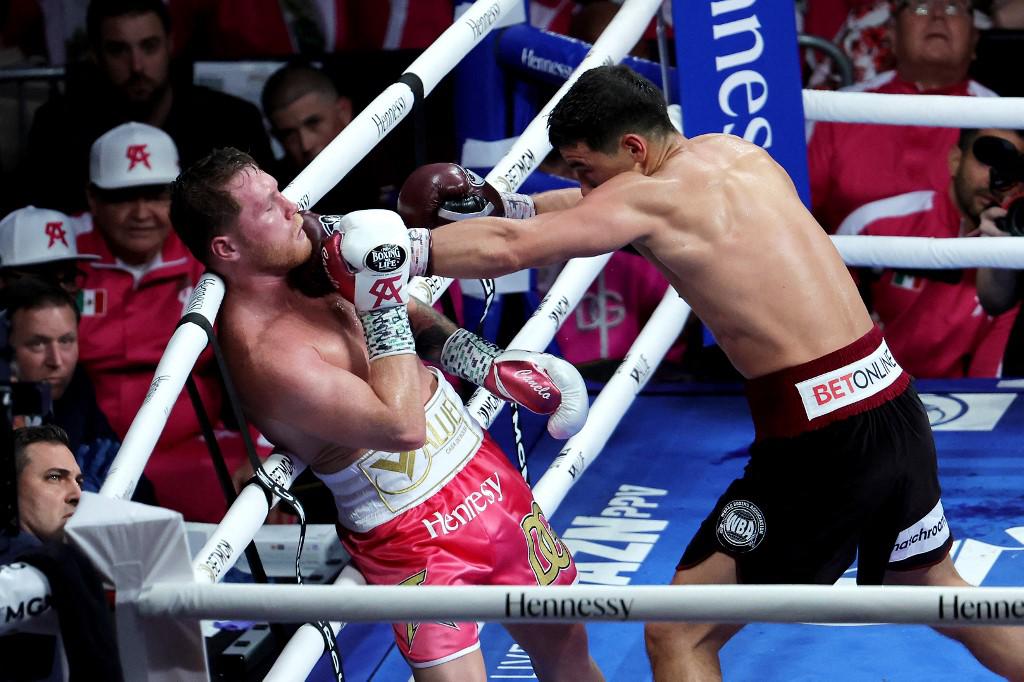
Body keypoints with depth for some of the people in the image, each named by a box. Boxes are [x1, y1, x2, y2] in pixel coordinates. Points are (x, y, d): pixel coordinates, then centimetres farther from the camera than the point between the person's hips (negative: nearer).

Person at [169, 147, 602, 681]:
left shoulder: (311, 258, -2)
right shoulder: (267, 354, -29)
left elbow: (409, 315, 17)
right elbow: (402, 427, -31)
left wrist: (491, 365, 6)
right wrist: (383, 308, -25)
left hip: (482, 471, 8)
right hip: (417, 532, -8)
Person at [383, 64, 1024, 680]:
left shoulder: (657, 194, -11)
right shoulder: (738, 153, 12)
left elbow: (507, 249, -19)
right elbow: (597, 209, 30)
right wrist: (501, 203, 22)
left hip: (820, 441, -9)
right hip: (896, 411, 9)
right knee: (938, 591, 32)